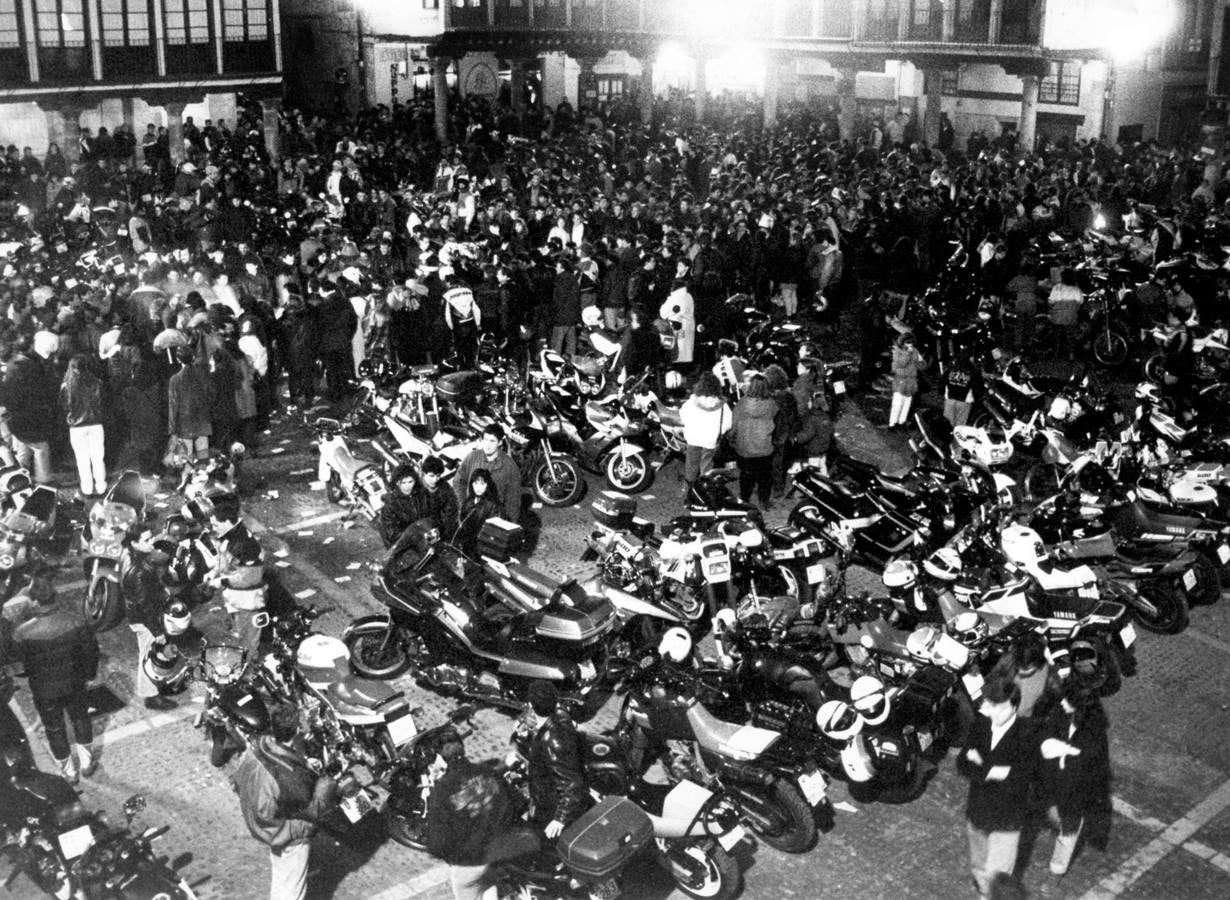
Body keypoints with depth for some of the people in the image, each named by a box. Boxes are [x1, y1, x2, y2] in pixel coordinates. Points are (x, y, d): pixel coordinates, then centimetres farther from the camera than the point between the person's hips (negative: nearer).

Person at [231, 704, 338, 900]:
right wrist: (328, 784, -11)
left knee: (278, 876, 32)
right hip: (289, 836, -7)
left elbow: (238, 781, -1)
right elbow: (313, 810, -26)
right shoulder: (291, 776, -40)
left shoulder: (256, 747, -21)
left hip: (264, 823, 7)